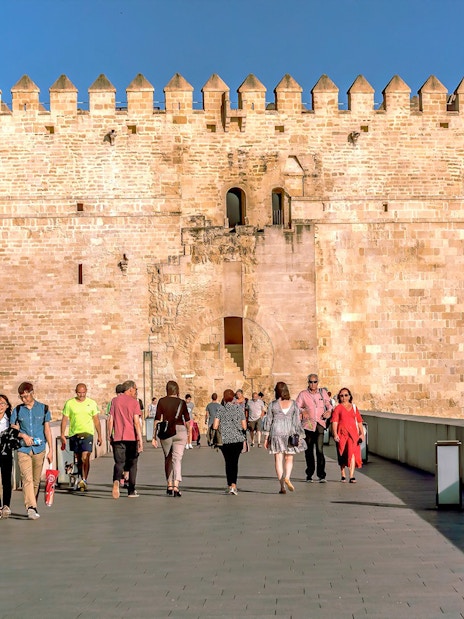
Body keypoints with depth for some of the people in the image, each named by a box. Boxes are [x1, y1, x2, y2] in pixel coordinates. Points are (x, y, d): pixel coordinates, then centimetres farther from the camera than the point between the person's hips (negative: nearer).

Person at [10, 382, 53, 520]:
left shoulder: (43, 408, 6)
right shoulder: (17, 410, 6)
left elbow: (47, 430, 9)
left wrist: (51, 450, 5)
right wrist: (24, 435, -9)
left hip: (39, 449, 1)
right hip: (23, 449, -1)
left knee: (36, 480, 6)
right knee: (27, 479, -15)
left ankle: (32, 506, 19)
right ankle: (31, 507, -22)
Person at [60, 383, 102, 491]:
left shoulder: (92, 403, 5)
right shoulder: (69, 403, 2)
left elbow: (96, 420, 11)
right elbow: (64, 420, 4)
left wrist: (99, 435, 11)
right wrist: (62, 435, -3)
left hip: (87, 434, -1)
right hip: (74, 434, 1)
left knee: (85, 458, -15)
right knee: (78, 459, 10)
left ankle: (84, 480, -15)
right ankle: (83, 480, 24)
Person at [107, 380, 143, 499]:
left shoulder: (115, 401, 8)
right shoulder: (134, 402, -3)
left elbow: (110, 420, 5)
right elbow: (136, 422, -11)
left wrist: (109, 436, 13)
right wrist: (140, 440, -11)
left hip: (118, 437, 2)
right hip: (132, 437, -2)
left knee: (119, 463, 4)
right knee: (132, 464, 10)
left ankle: (116, 480, -27)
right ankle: (131, 491, 12)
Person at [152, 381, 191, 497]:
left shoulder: (162, 401, 0)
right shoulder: (181, 402, 0)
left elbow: (157, 419, -3)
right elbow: (187, 420, 5)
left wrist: (154, 436, 1)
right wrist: (189, 433, 20)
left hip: (165, 432, 1)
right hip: (180, 431, -1)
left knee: (168, 459, 18)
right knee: (177, 459, -3)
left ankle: (169, 485, 27)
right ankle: (176, 485, -19)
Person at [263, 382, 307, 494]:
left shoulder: (272, 404, 0)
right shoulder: (293, 404, 2)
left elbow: (268, 421, 2)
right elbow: (297, 421, 1)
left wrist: (266, 438, 7)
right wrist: (299, 436, 6)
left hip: (276, 432, -1)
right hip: (290, 432, 1)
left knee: (278, 459, 4)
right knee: (289, 459, 10)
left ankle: (282, 487, 2)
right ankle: (287, 477, -17)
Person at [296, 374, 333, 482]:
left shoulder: (323, 392, 11)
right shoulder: (303, 394, 5)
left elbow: (328, 404, 22)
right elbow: (296, 407, -1)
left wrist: (329, 411, 1)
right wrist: (302, 411, -21)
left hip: (320, 424, 0)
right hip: (308, 424, 0)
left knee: (320, 450, -11)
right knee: (309, 451, 7)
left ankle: (321, 475, -11)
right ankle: (309, 474, 19)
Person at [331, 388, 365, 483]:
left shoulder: (354, 407, 14)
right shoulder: (338, 408, 6)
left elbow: (359, 422, 15)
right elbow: (334, 422, -3)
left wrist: (362, 433, 5)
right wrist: (335, 434, -14)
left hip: (353, 433, 1)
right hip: (342, 434, -1)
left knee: (352, 452, -15)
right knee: (342, 455, 7)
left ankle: (352, 476, -19)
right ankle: (343, 475, 20)